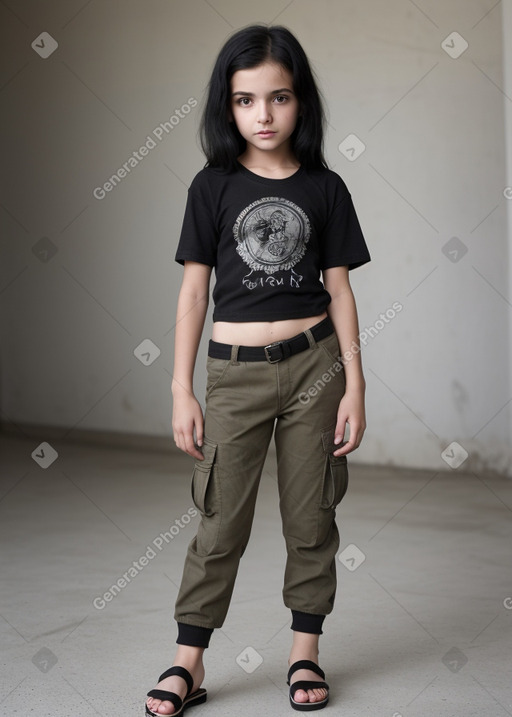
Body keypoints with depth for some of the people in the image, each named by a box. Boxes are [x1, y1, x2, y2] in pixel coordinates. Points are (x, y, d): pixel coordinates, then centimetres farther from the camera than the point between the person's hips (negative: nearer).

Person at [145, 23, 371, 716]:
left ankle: (306, 652, 21)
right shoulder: (214, 186, 0)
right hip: (235, 370, -1)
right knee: (222, 522, 2)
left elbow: (339, 290, 4)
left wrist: (355, 386, 0)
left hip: (314, 365, 1)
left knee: (312, 516, 7)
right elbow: (194, 290, 1)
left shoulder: (325, 188, 2)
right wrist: (182, 391, -2)